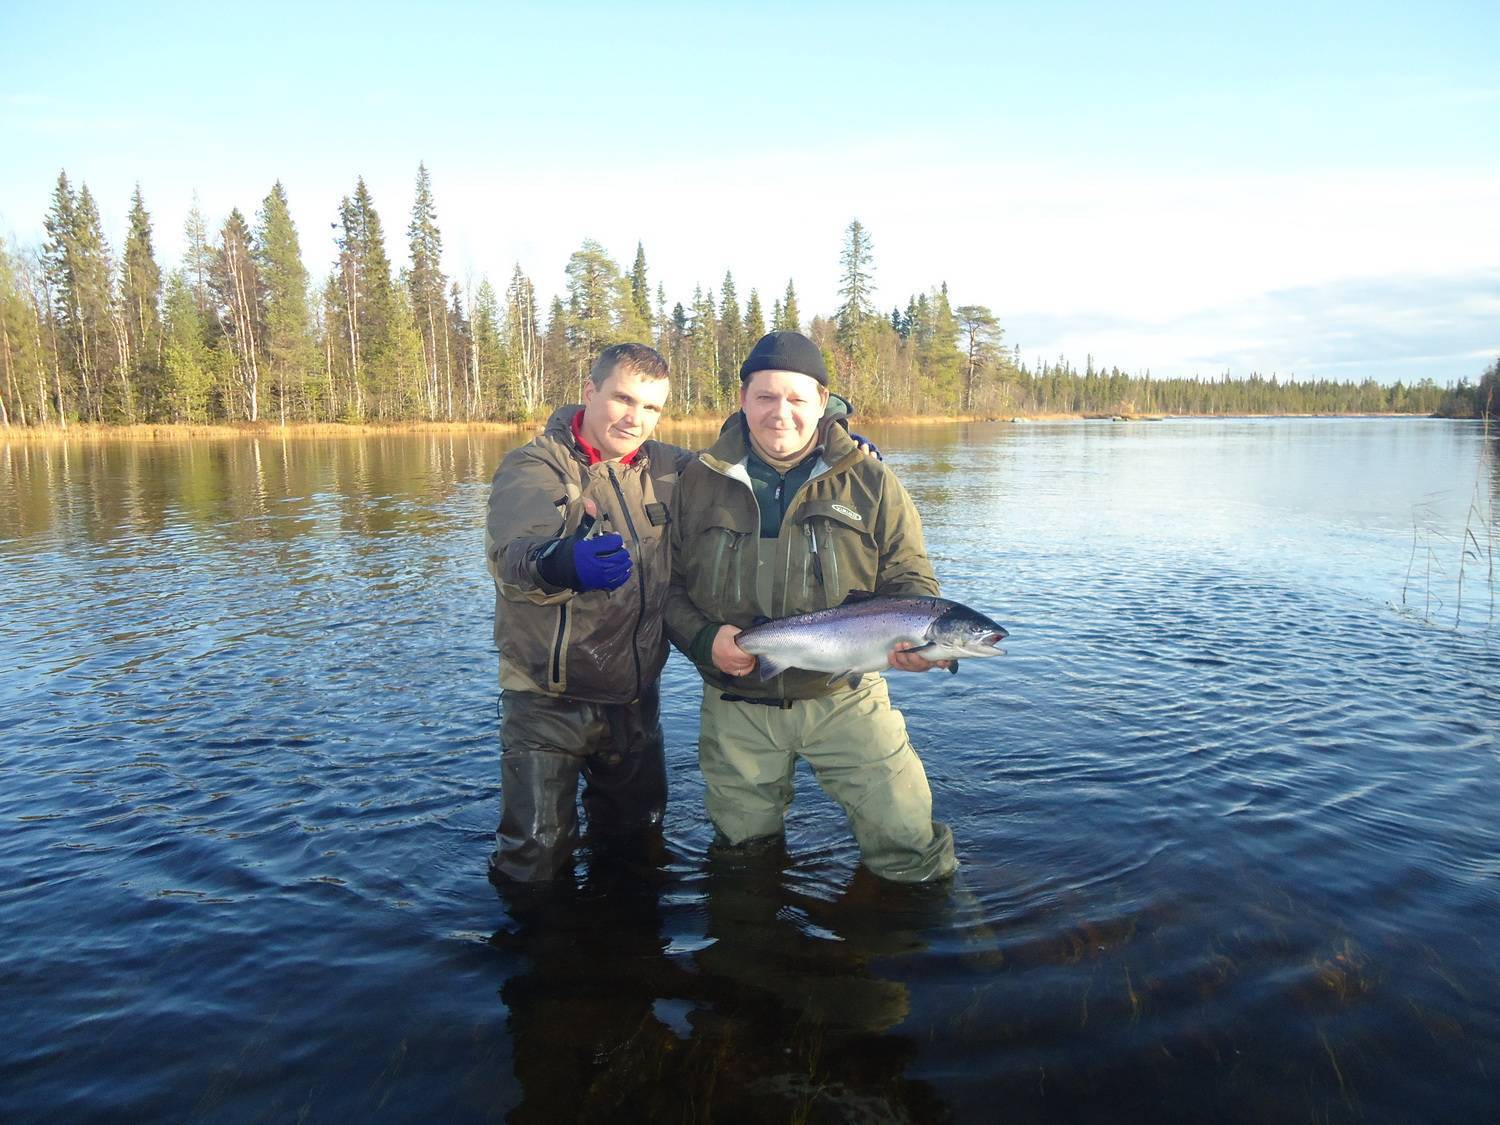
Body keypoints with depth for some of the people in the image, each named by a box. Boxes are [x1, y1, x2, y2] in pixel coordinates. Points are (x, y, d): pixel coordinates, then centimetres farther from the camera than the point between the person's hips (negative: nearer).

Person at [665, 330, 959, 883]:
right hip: (737, 709, 1)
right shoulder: (699, 482, 0)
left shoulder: (871, 483, -2)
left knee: (910, 847, 0)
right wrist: (704, 639, -15)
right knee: (743, 850, 18)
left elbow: (909, 579, 1)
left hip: (845, 700, -1)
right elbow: (668, 585, 4)